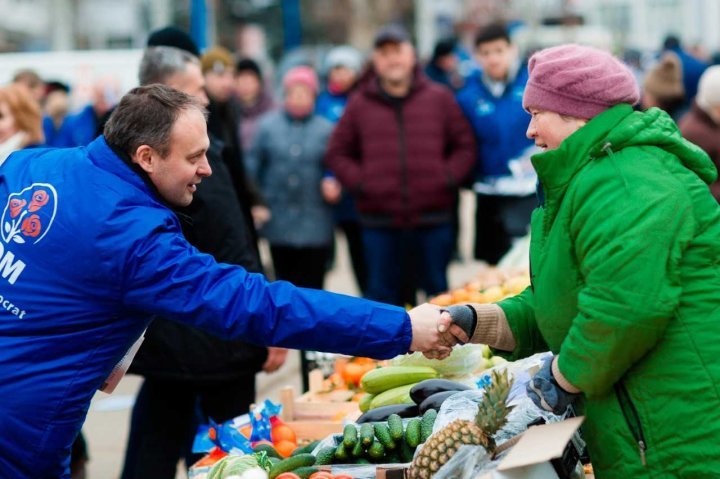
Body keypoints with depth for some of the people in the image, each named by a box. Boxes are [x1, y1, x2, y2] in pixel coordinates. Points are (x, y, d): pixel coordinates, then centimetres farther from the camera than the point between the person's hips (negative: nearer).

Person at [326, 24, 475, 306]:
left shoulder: (439, 98, 7)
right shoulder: (360, 105, 7)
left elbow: (465, 146, 10)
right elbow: (337, 153, 11)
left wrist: (448, 178, -4)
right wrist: (359, 182, -3)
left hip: (432, 220, 0)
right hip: (379, 222, 0)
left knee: (438, 292, 8)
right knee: (383, 293, 6)